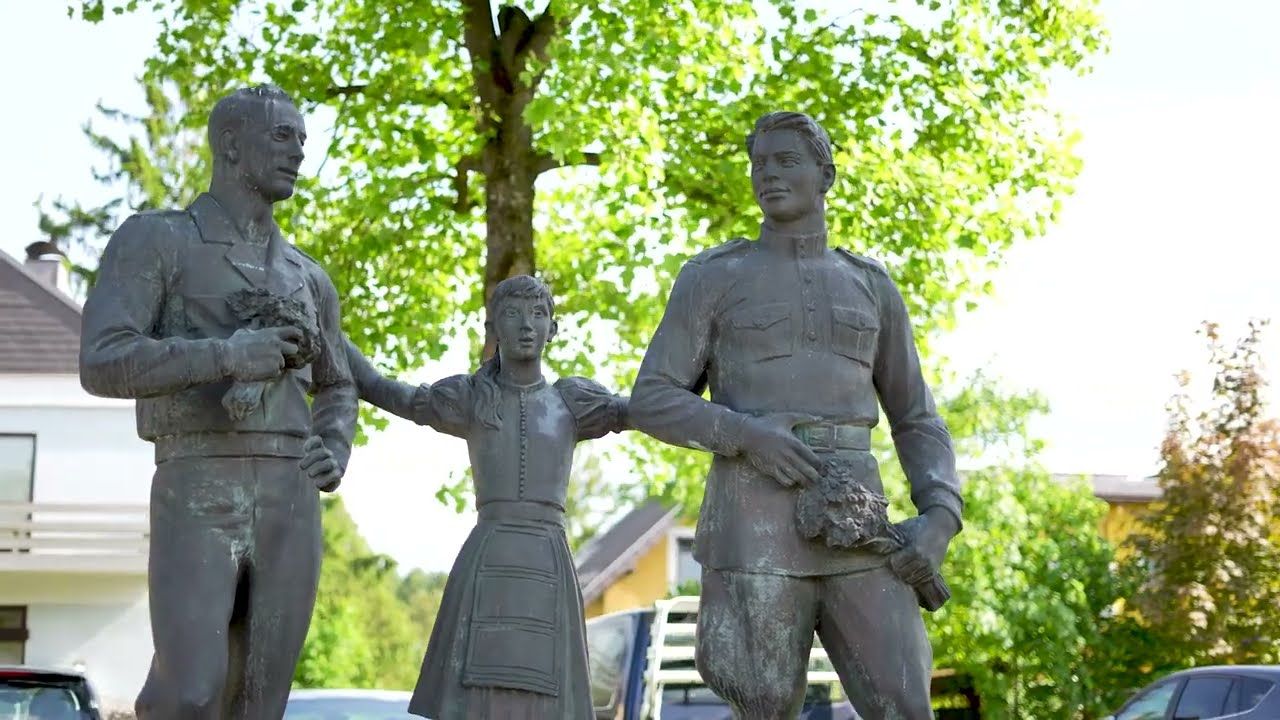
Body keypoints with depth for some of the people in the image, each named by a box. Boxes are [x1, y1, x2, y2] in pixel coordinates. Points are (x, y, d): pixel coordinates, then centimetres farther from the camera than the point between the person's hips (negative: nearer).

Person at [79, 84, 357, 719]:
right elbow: (103, 365, -10)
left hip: (289, 509, 5)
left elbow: (335, 390, 34)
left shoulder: (308, 278, 21)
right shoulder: (153, 239, 3)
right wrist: (228, 355, -20)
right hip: (197, 506, -5)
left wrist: (334, 460, 10)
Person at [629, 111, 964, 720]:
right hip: (757, 525, -3)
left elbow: (916, 423, 17)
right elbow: (652, 404, 2)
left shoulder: (871, 287, 17)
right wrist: (748, 434, -17)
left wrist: (940, 518, -3)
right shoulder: (711, 277, 6)